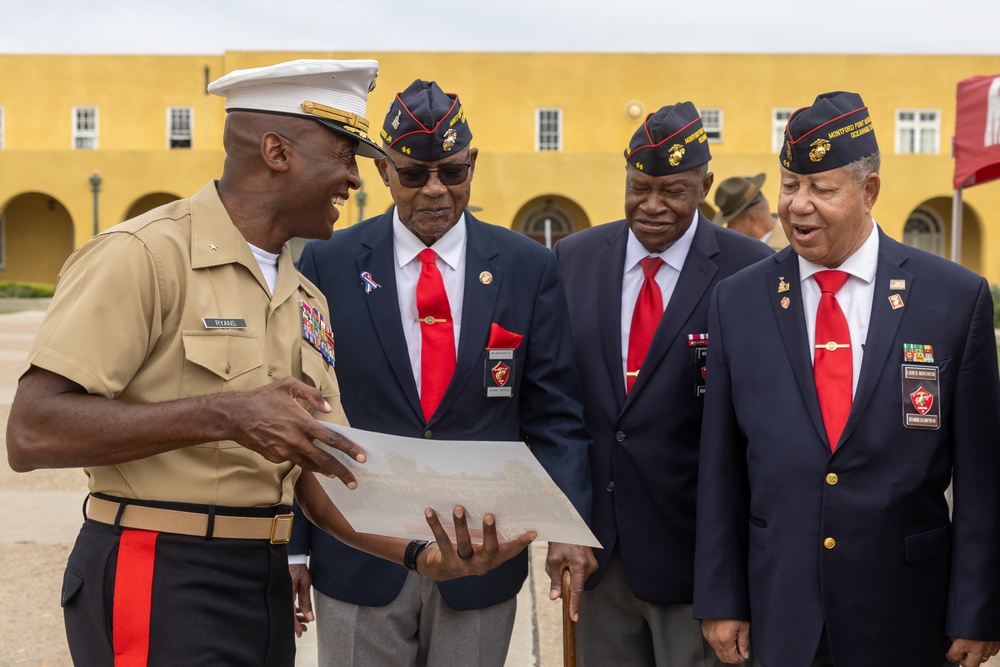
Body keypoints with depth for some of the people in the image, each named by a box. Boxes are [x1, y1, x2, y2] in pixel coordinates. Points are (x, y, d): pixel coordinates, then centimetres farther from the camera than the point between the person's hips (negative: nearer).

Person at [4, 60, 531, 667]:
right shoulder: (143, 255, -12)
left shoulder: (308, 301, 12)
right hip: (158, 578, -7)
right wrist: (224, 415, -26)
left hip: (265, 584, 7)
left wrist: (421, 553, -6)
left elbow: (322, 470, 10)